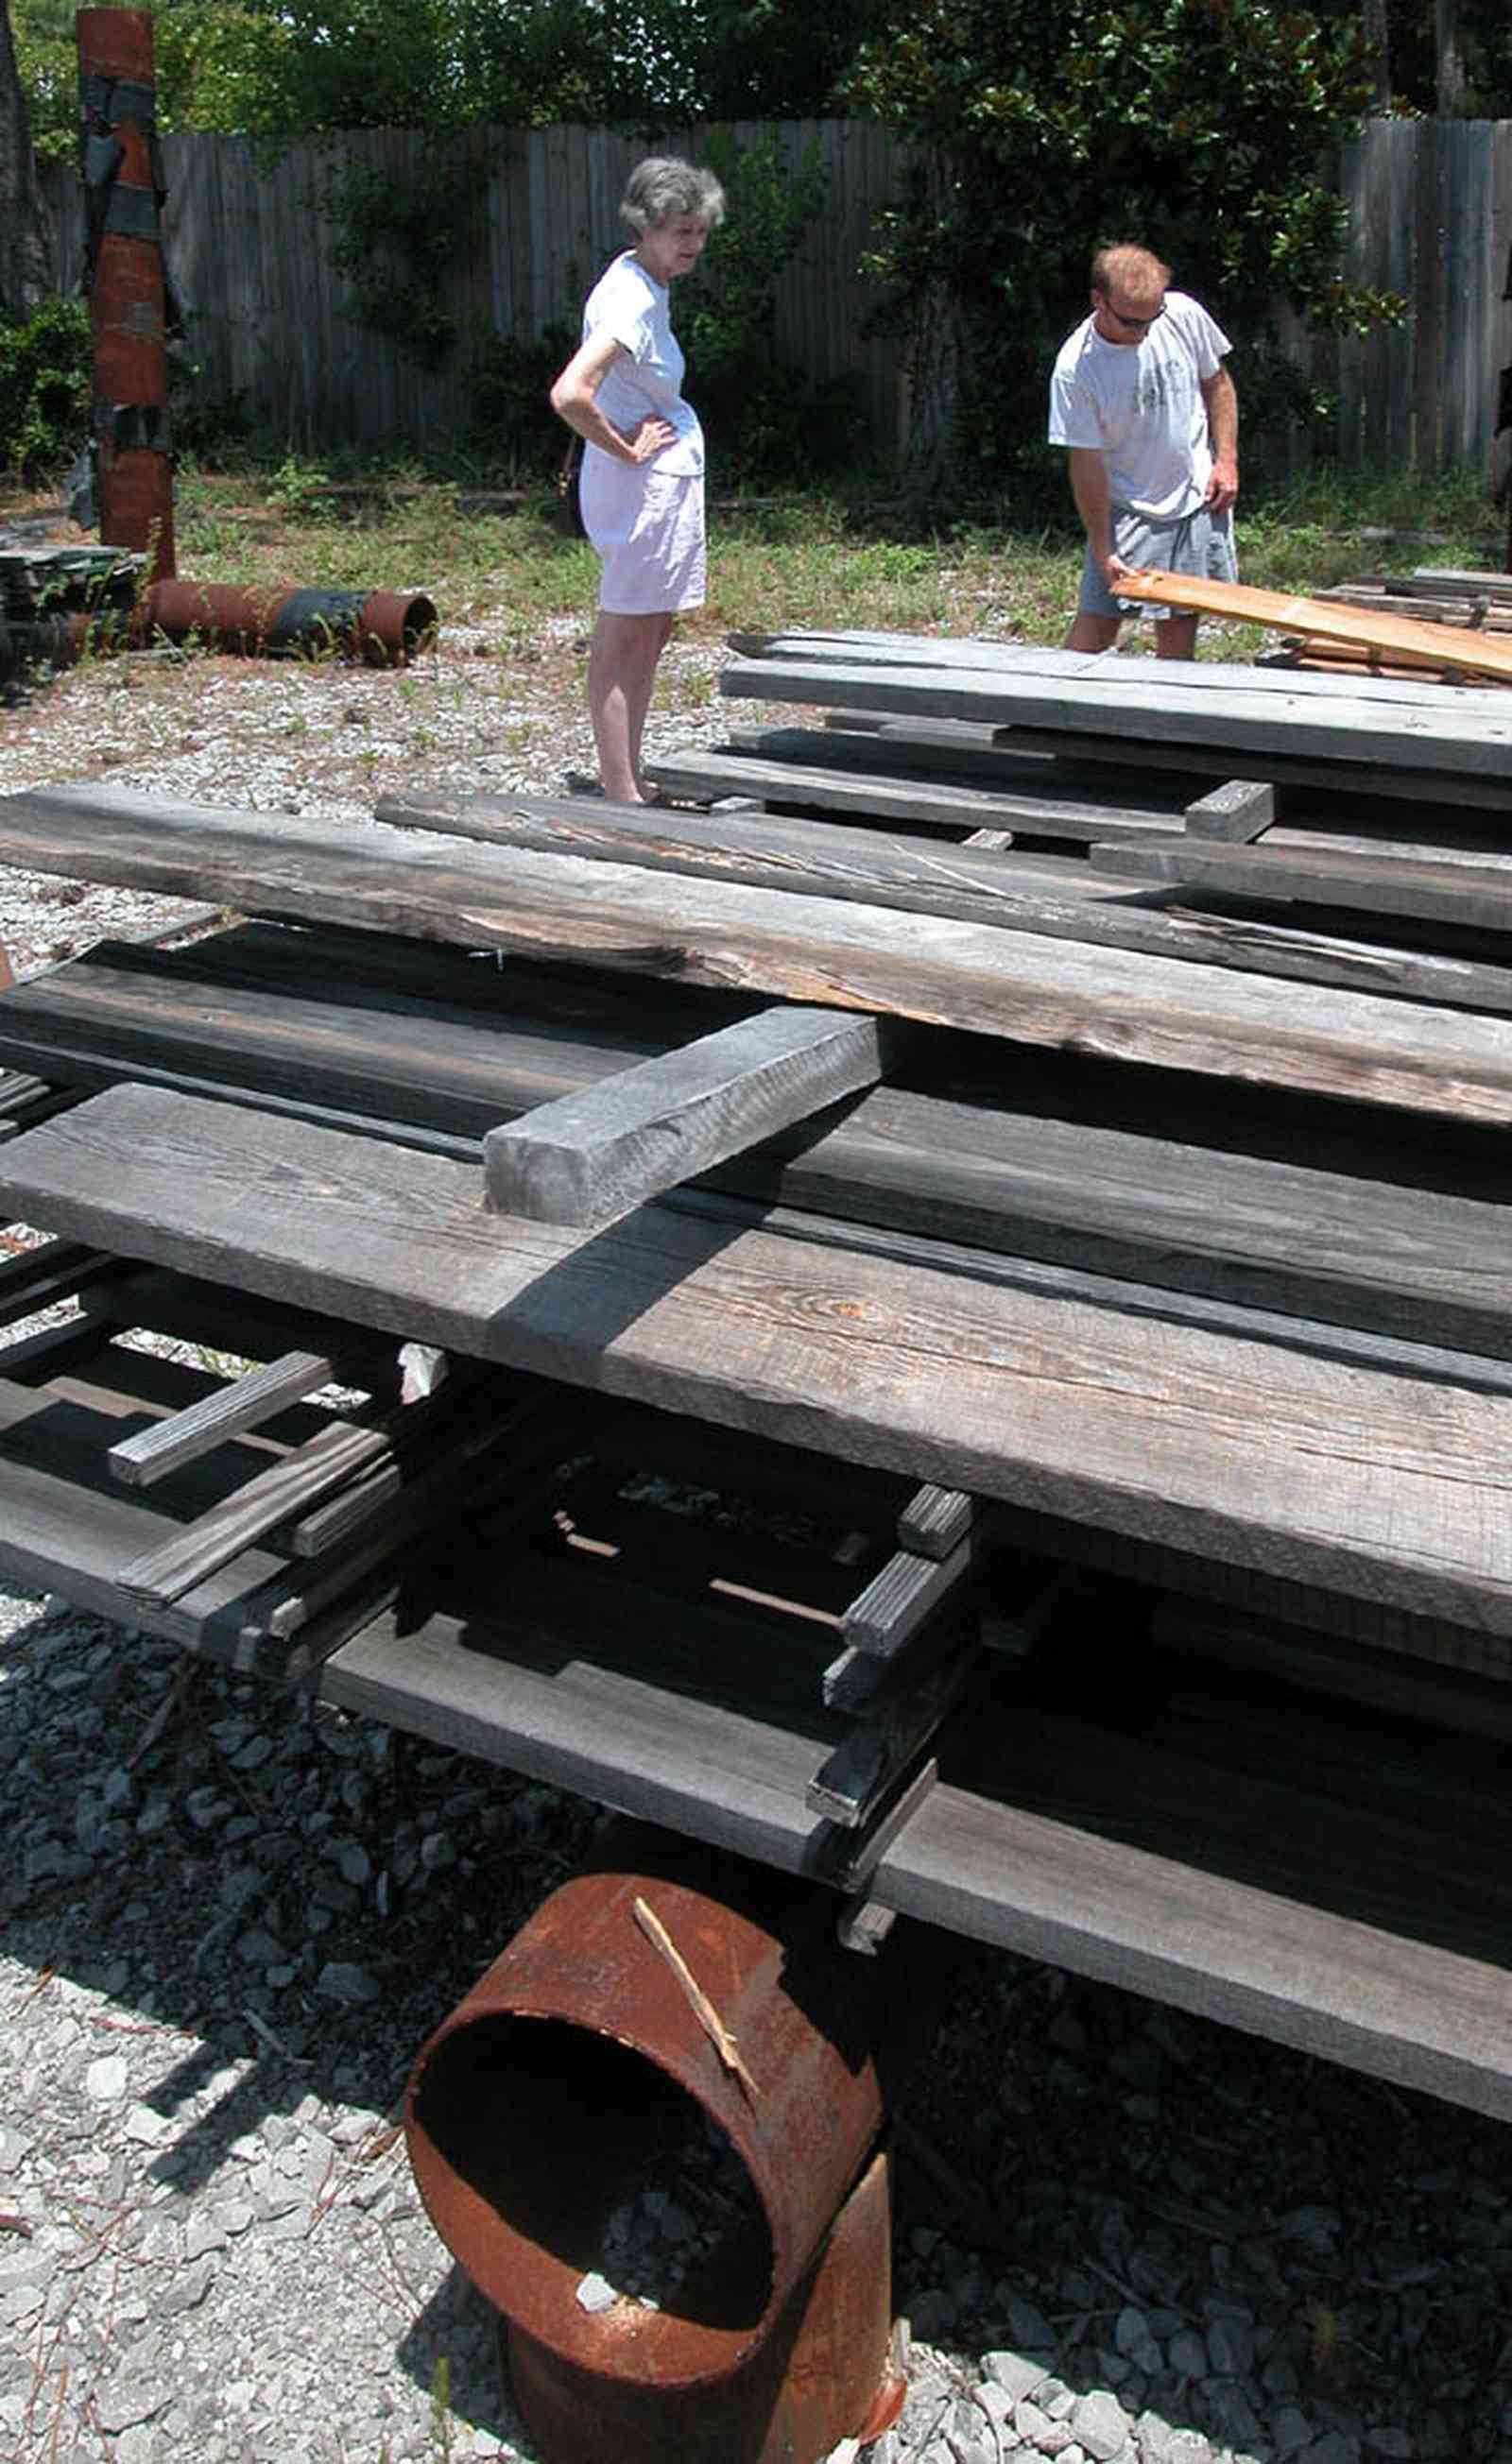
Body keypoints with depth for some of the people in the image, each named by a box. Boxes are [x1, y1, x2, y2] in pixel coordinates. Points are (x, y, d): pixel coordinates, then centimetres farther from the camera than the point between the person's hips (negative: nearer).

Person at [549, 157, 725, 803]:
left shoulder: (645, 283, 10)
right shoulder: (632, 299, -20)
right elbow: (569, 394, -33)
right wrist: (625, 451, -19)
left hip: (669, 476, 10)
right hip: (641, 482, -10)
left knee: (652, 634, 16)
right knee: (625, 639, -5)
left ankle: (630, 783, 25)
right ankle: (620, 795, 1)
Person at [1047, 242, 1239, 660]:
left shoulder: (1184, 315, -9)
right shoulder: (1075, 367, -20)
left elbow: (1217, 383, 8)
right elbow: (1086, 464, -16)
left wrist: (1227, 460, 0)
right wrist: (1102, 550, -15)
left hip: (1199, 499, 3)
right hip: (1126, 510, -3)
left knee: (1178, 623, 6)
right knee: (1096, 623, -8)